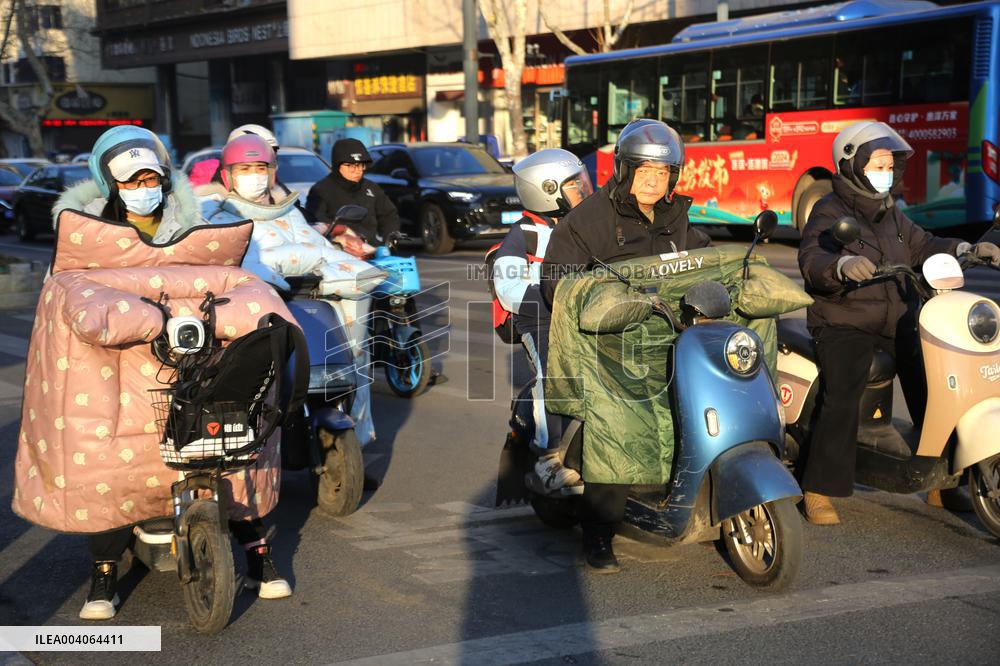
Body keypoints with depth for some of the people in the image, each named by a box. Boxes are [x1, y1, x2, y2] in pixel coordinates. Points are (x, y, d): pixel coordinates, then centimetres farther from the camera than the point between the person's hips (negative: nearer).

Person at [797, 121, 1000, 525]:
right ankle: (819, 490, -17)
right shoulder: (830, 212, -8)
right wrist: (842, 265, -45)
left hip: (895, 322, 7)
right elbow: (811, 260, -24)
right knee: (842, 398, -25)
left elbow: (920, 246, 22)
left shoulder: (890, 213, 17)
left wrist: (962, 249, 5)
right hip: (843, 324, -7)